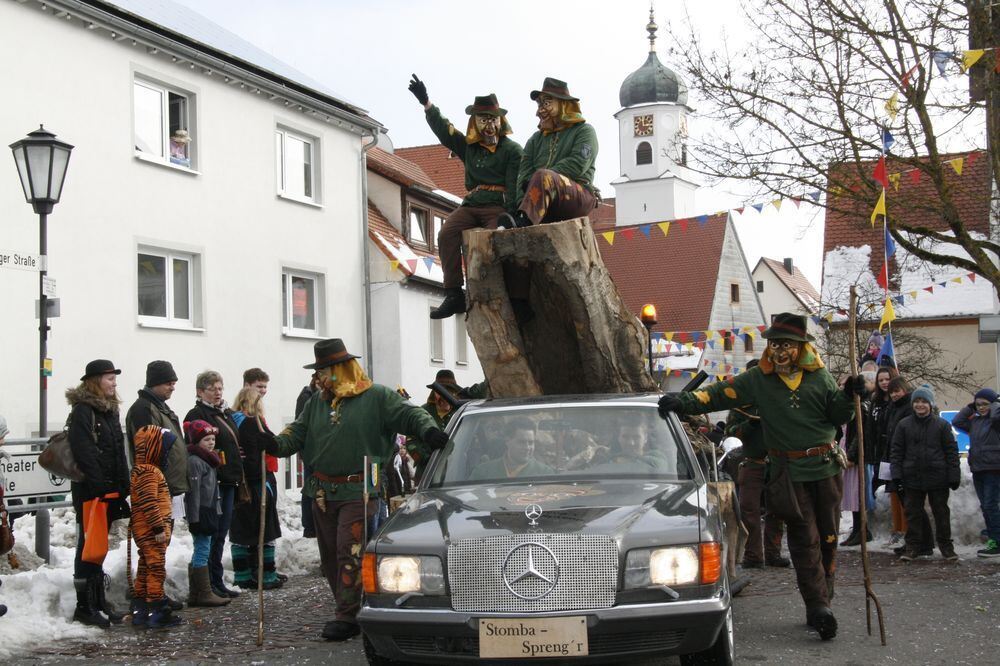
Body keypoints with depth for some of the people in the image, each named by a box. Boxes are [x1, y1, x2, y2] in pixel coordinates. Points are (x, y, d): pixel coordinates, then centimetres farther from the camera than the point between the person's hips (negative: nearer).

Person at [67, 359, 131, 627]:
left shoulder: (110, 410, 16)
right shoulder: (82, 410, -11)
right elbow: (83, 452, -20)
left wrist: (123, 486, 12)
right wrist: (101, 486, -23)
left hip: (110, 491, 9)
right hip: (90, 492, -9)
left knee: (99, 547, 14)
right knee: (90, 547, -4)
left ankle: (99, 602, 21)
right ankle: (84, 606, 2)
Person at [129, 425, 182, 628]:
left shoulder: (143, 470, 17)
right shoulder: (148, 472, -16)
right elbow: (149, 503, -24)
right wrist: (159, 527, -23)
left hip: (145, 532, 11)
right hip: (151, 532, -11)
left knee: (145, 569, 13)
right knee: (156, 568, -7)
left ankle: (140, 611, 18)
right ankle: (157, 611, -5)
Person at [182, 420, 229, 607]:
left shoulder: (207, 460, 17)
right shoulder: (194, 461, -14)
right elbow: (193, 492, -19)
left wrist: (215, 512, 24)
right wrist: (194, 519, -22)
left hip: (209, 513, 10)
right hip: (200, 514, -10)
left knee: (200, 552, 12)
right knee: (202, 551, -7)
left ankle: (195, 594, 17)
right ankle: (205, 594, -5)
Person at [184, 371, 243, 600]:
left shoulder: (227, 414, 19)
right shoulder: (197, 415, -8)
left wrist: (238, 478, 17)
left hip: (228, 482, 8)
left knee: (220, 535, 13)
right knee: (211, 536, -5)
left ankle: (217, 583, 19)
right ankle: (208, 584, 1)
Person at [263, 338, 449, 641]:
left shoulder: (376, 397, -2)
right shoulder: (316, 403, 16)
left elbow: (409, 414, -7)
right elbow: (298, 431, 12)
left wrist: (428, 429, -26)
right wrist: (276, 443, -8)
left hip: (358, 493, -7)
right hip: (322, 492, 7)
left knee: (350, 553, -13)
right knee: (331, 556, 11)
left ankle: (348, 617, -9)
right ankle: (350, 611, 23)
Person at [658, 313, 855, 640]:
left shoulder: (819, 376, 3)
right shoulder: (758, 379, -1)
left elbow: (837, 417, 7)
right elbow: (720, 394, -7)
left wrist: (848, 395, -12)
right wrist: (684, 400, -21)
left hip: (826, 467, 2)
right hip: (790, 472, -2)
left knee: (827, 537, 6)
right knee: (804, 539, -7)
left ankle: (820, 605, 16)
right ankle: (818, 606, -9)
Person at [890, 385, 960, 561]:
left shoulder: (942, 425, 1)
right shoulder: (904, 425, 4)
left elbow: (952, 452, 1)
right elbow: (896, 451, 4)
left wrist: (954, 477, -3)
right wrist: (897, 474, -5)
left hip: (937, 478, -1)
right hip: (912, 478, 1)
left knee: (941, 513, 8)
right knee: (912, 513, 6)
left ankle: (945, 545, 20)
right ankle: (913, 546, 14)